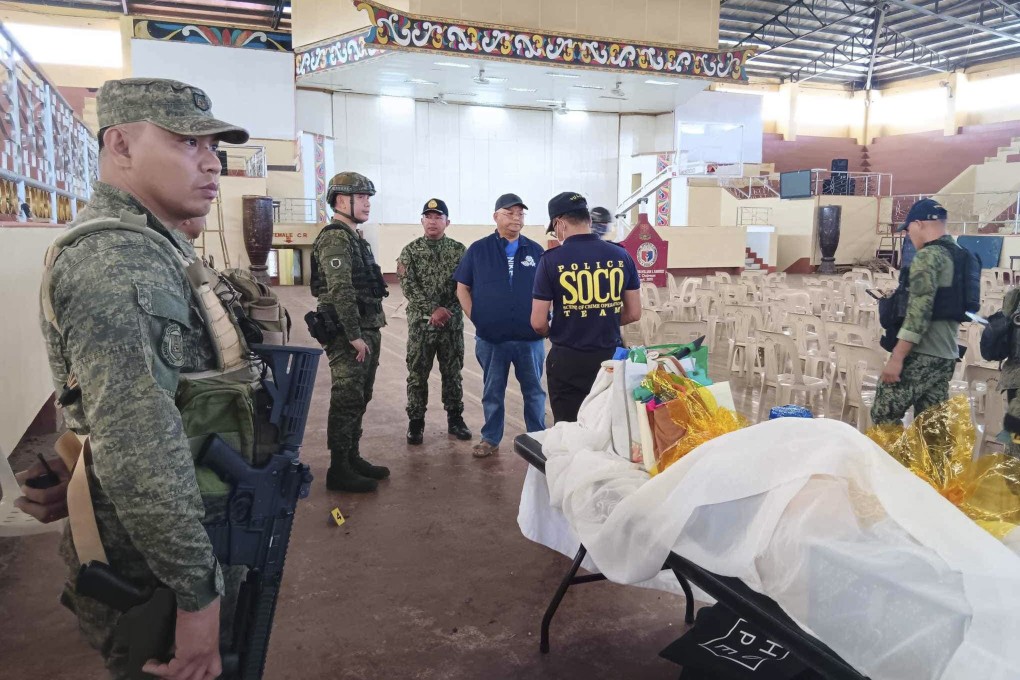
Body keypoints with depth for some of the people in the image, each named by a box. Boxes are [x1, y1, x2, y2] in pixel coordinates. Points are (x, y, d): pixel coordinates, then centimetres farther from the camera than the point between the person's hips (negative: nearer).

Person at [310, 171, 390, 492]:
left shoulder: (355, 238, 18)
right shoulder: (335, 239, -13)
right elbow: (340, 292, -21)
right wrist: (354, 336, -22)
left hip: (367, 331, 10)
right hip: (349, 335, -10)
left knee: (359, 398, 15)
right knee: (346, 401, -4)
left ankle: (353, 458, 26)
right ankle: (339, 470, 5)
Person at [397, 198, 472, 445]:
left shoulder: (458, 250, 4)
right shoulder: (410, 250, 1)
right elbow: (408, 285, -8)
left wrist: (447, 310, -14)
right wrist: (432, 310, -18)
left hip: (452, 322, 1)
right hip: (421, 322, -1)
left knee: (452, 372, 9)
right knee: (417, 374, 4)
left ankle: (455, 418, 21)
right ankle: (415, 422, 15)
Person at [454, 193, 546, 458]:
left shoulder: (535, 250, 4)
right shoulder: (478, 249, 1)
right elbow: (462, 288, 5)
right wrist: (475, 317, -3)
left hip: (530, 337, 1)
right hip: (490, 337, -1)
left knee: (534, 391, 11)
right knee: (492, 392, 13)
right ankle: (490, 439, 27)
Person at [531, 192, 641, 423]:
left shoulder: (552, 260, -11)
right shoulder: (621, 255, -1)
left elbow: (538, 323, -9)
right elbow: (634, 313, 5)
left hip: (568, 360, -3)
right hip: (611, 357, 3)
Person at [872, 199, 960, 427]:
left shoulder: (928, 256, -12)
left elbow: (918, 312, -21)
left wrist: (896, 357, -21)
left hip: (921, 354, -9)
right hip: (947, 355, 9)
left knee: (884, 415, -3)